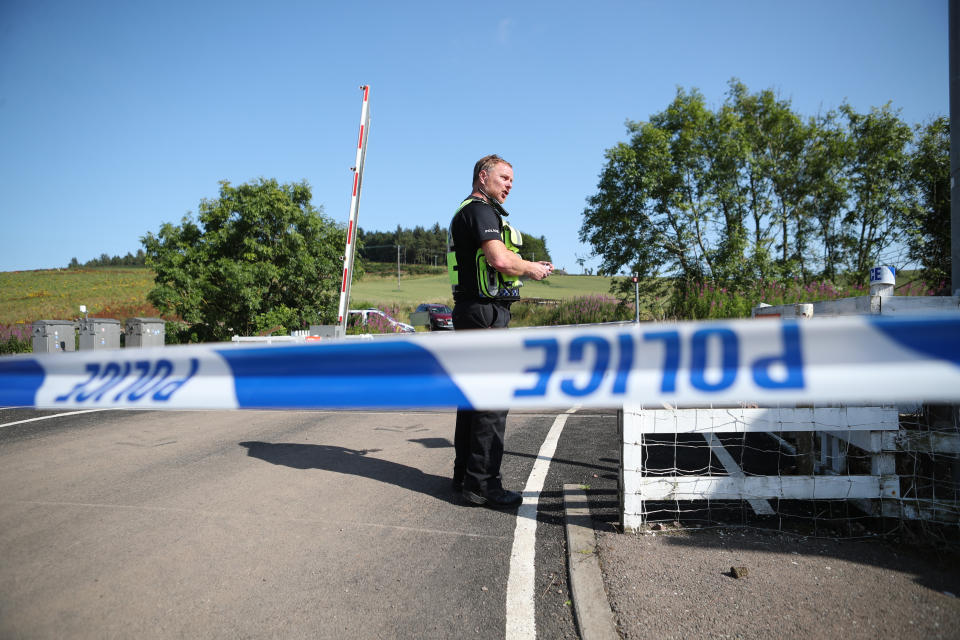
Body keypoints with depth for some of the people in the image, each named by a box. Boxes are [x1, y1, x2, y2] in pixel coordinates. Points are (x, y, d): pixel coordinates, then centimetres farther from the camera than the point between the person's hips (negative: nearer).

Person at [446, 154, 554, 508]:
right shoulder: (480, 210, -9)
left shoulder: (466, 212, 24)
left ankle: (465, 475, 23)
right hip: (486, 311, -11)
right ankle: (482, 484, -2)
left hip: (470, 312, 11)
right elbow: (501, 259, -24)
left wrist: (528, 267, 14)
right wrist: (531, 268, -6)